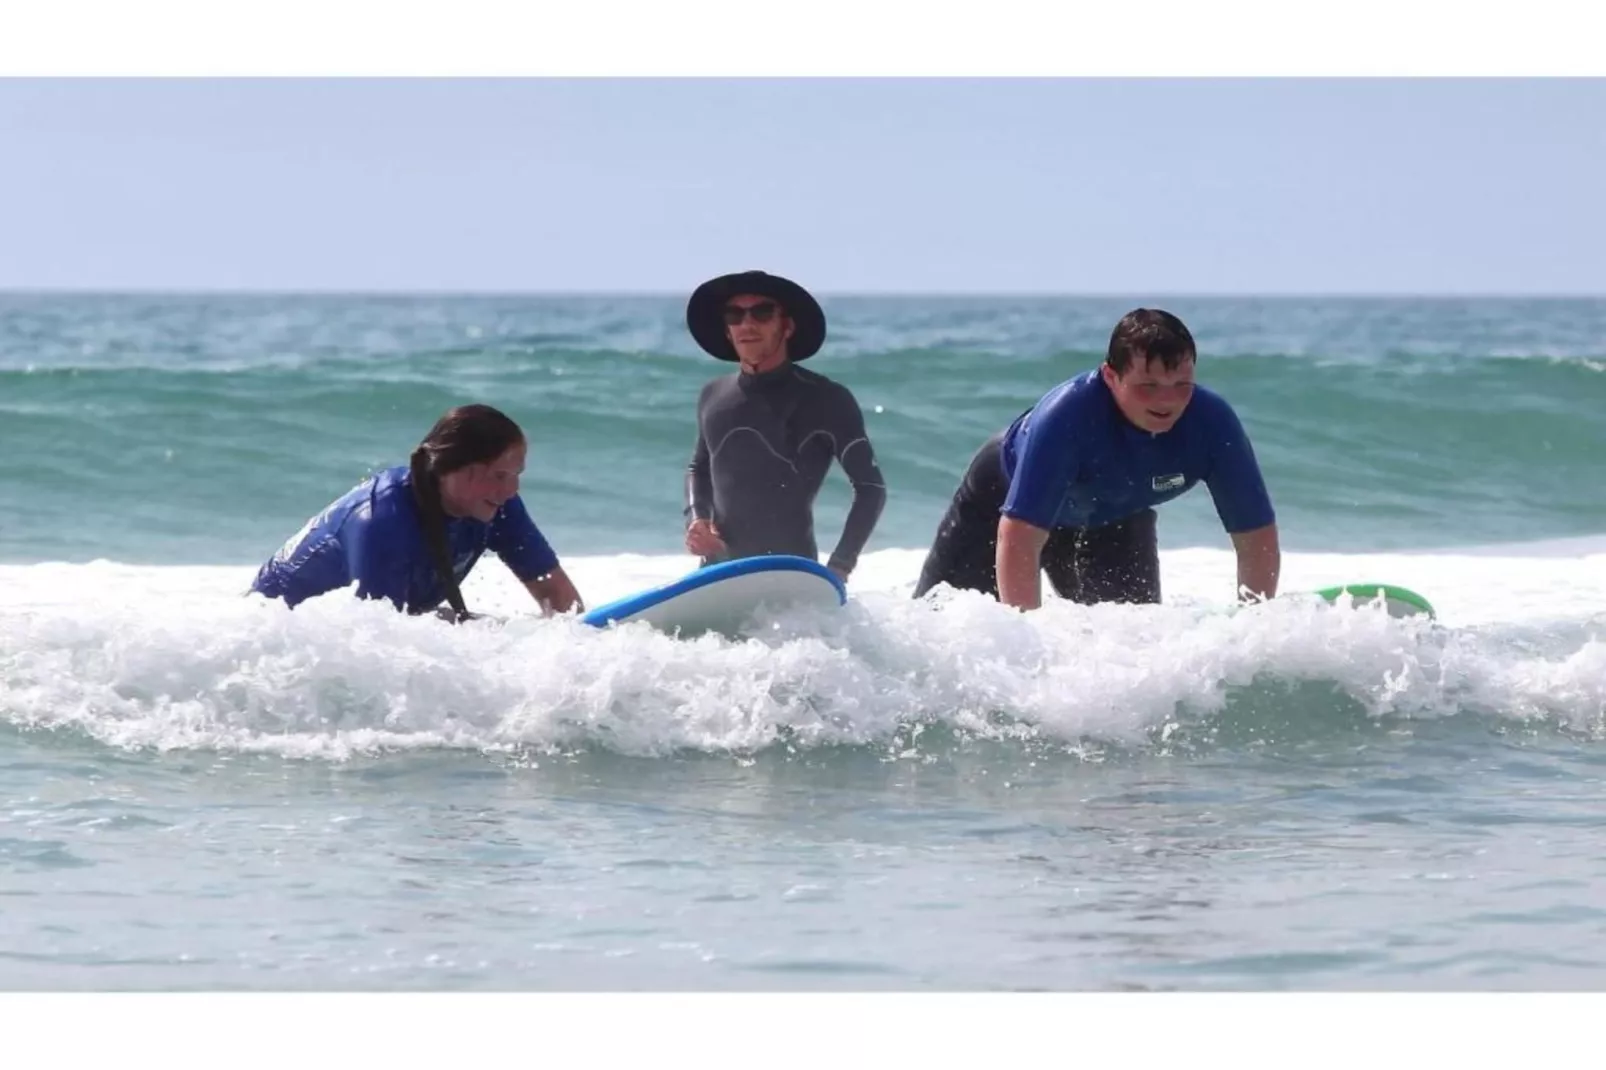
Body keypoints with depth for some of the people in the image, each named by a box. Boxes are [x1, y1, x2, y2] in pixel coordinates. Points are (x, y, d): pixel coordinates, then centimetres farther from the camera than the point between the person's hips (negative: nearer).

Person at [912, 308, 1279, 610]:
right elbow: (1018, 537, -47)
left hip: (1112, 520, 3)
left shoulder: (1211, 422, -34)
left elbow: (1258, 539, -27)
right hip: (1006, 492, -3)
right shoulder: (1067, 412, -44)